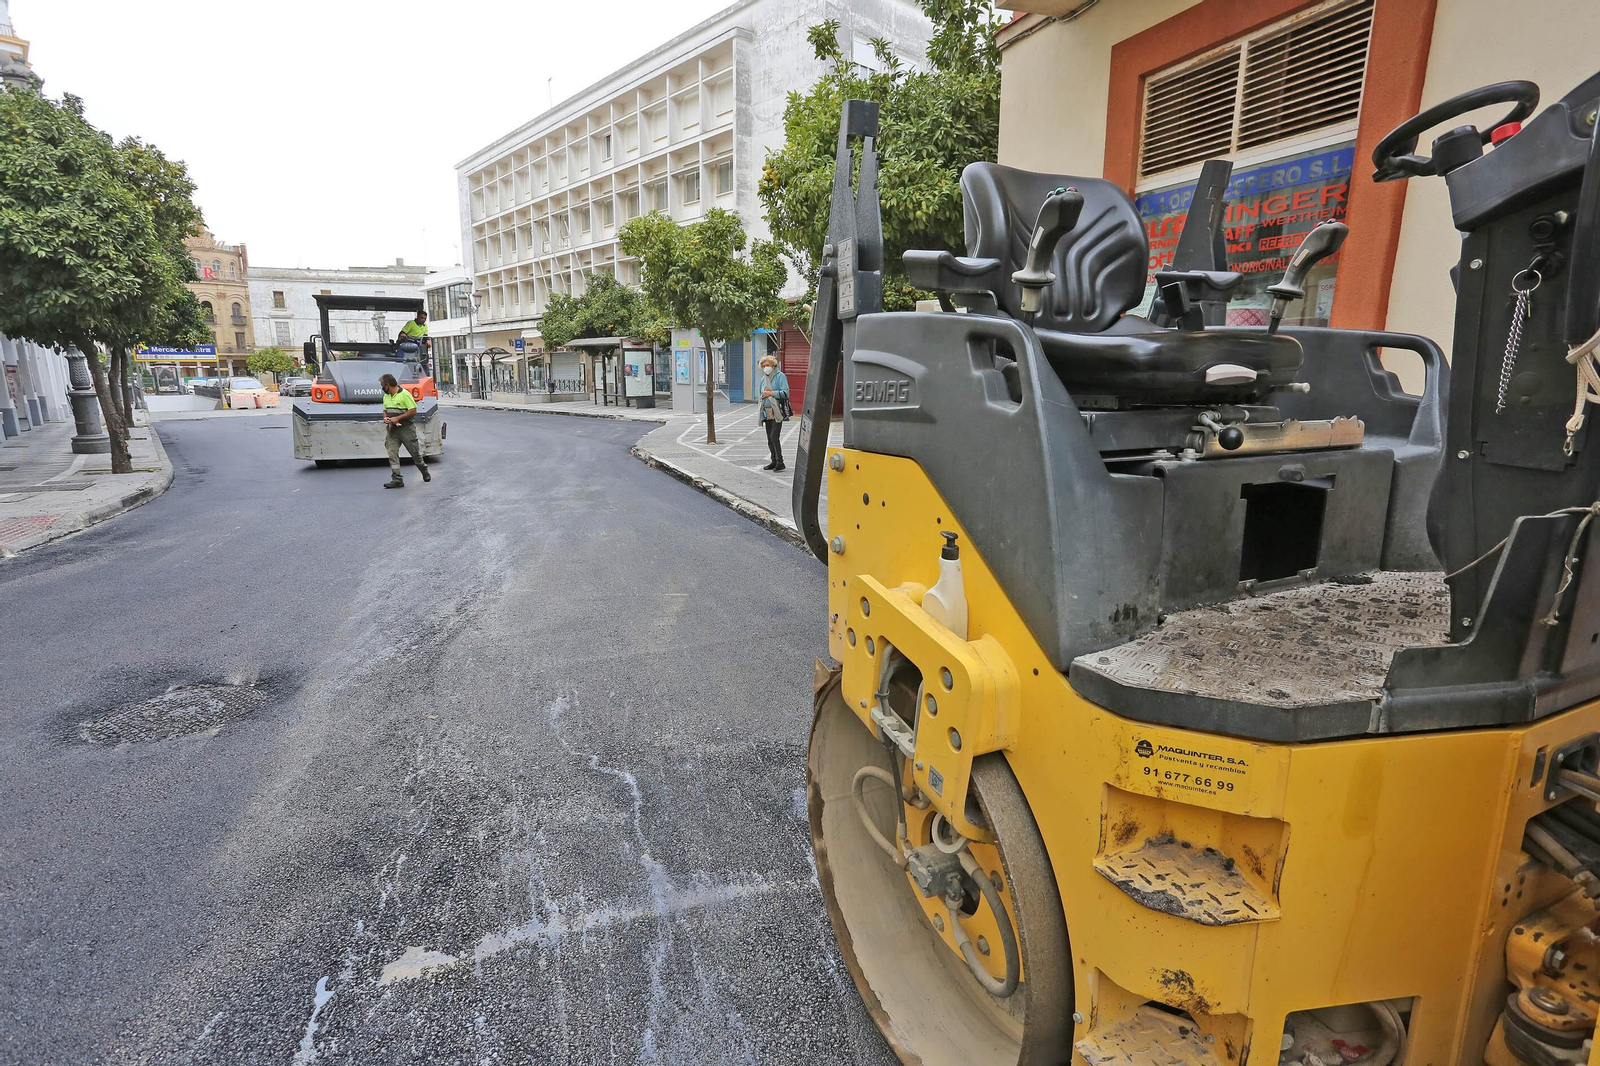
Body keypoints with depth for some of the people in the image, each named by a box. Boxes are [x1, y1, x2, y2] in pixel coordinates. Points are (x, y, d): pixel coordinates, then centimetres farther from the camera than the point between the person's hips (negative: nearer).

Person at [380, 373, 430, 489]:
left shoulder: (405, 394, -11)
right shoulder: (386, 396, 12)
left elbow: (413, 411, -15)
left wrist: (397, 418, -18)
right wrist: (385, 417, 1)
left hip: (406, 428, -6)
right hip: (392, 429, 6)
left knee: (415, 452, 5)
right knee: (392, 453, -6)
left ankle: (425, 473, 28)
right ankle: (397, 480, -6)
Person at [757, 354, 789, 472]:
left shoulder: (780, 376, -3)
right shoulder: (763, 379, 19)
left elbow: (785, 393, -12)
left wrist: (771, 393, -13)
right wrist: (763, 396, 11)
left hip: (777, 412, -7)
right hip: (767, 412, 7)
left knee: (774, 437, -16)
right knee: (769, 439, 8)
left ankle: (780, 462, -10)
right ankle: (774, 461, 16)